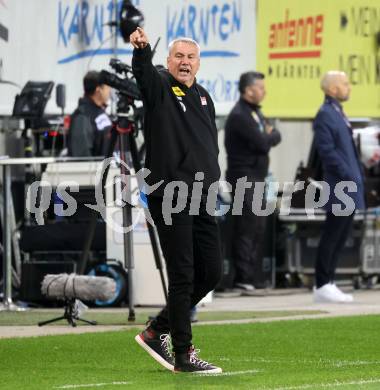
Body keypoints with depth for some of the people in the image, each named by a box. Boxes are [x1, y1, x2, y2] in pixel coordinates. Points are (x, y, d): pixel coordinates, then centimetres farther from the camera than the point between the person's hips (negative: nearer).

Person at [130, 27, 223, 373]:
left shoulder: (204, 97, 18)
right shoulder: (159, 87, -2)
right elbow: (143, 71, -25)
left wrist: (211, 176, 15)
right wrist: (142, 50, -46)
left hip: (201, 201, 7)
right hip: (169, 198, -7)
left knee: (211, 273, 9)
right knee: (183, 276, -7)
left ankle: (157, 330, 23)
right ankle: (183, 355, -1)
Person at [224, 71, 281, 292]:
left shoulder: (256, 112, 18)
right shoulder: (240, 115, -14)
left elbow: (275, 137, 16)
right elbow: (263, 143, -20)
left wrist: (269, 135, -4)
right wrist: (269, 136, -1)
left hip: (257, 178, 10)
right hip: (244, 177, -10)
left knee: (259, 228, 10)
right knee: (246, 228, -10)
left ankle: (253, 272, 15)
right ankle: (243, 277, -10)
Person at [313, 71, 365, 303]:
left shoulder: (339, 113, 17)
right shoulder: (325, 115, -11)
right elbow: (327, 151, -17)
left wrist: (359, 175, 13)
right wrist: (349, 176, -19)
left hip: (349, 189, 9)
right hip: (339, 188, -9)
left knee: (340, 238, 11)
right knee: (332, 237, -5)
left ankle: (327, 284, 15)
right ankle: (323, 286, -1)